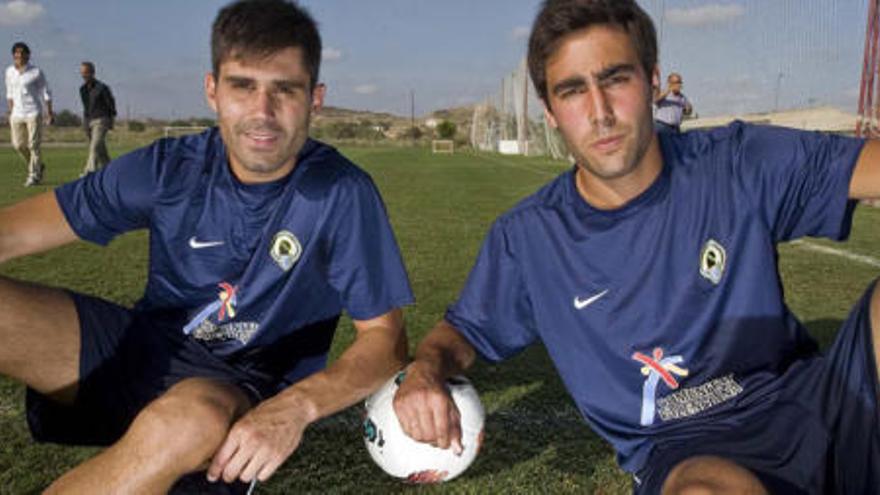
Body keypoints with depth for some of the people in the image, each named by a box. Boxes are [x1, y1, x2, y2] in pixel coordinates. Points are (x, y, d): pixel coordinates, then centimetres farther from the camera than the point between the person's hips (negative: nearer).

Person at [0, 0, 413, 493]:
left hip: (242, 390, -2)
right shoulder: (170, 168, -4)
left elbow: (385, 338, -12)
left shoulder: (343, 194, -13)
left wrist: (298, 405, -30)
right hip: (143, 344, 3)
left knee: (191, 417, -39)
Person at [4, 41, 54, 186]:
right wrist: (10, 112, 15)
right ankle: (39, 166, 25)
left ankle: (33, 175, 4)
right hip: (17, 114, 5)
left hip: (33, 113, -5)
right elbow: (10, 93, 17)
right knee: (18, 145, 4)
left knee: (33, 145, -5)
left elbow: (46, 93, -1)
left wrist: (49, 113, -4)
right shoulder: (9, 71, 8)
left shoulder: (36, 72, -6)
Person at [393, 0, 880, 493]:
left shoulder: (739, 166, -4)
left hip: (804, 404, 3)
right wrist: (425, 370, -13)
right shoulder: (525, 239, -2)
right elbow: (465, 330, 10)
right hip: (683, 450, -2)